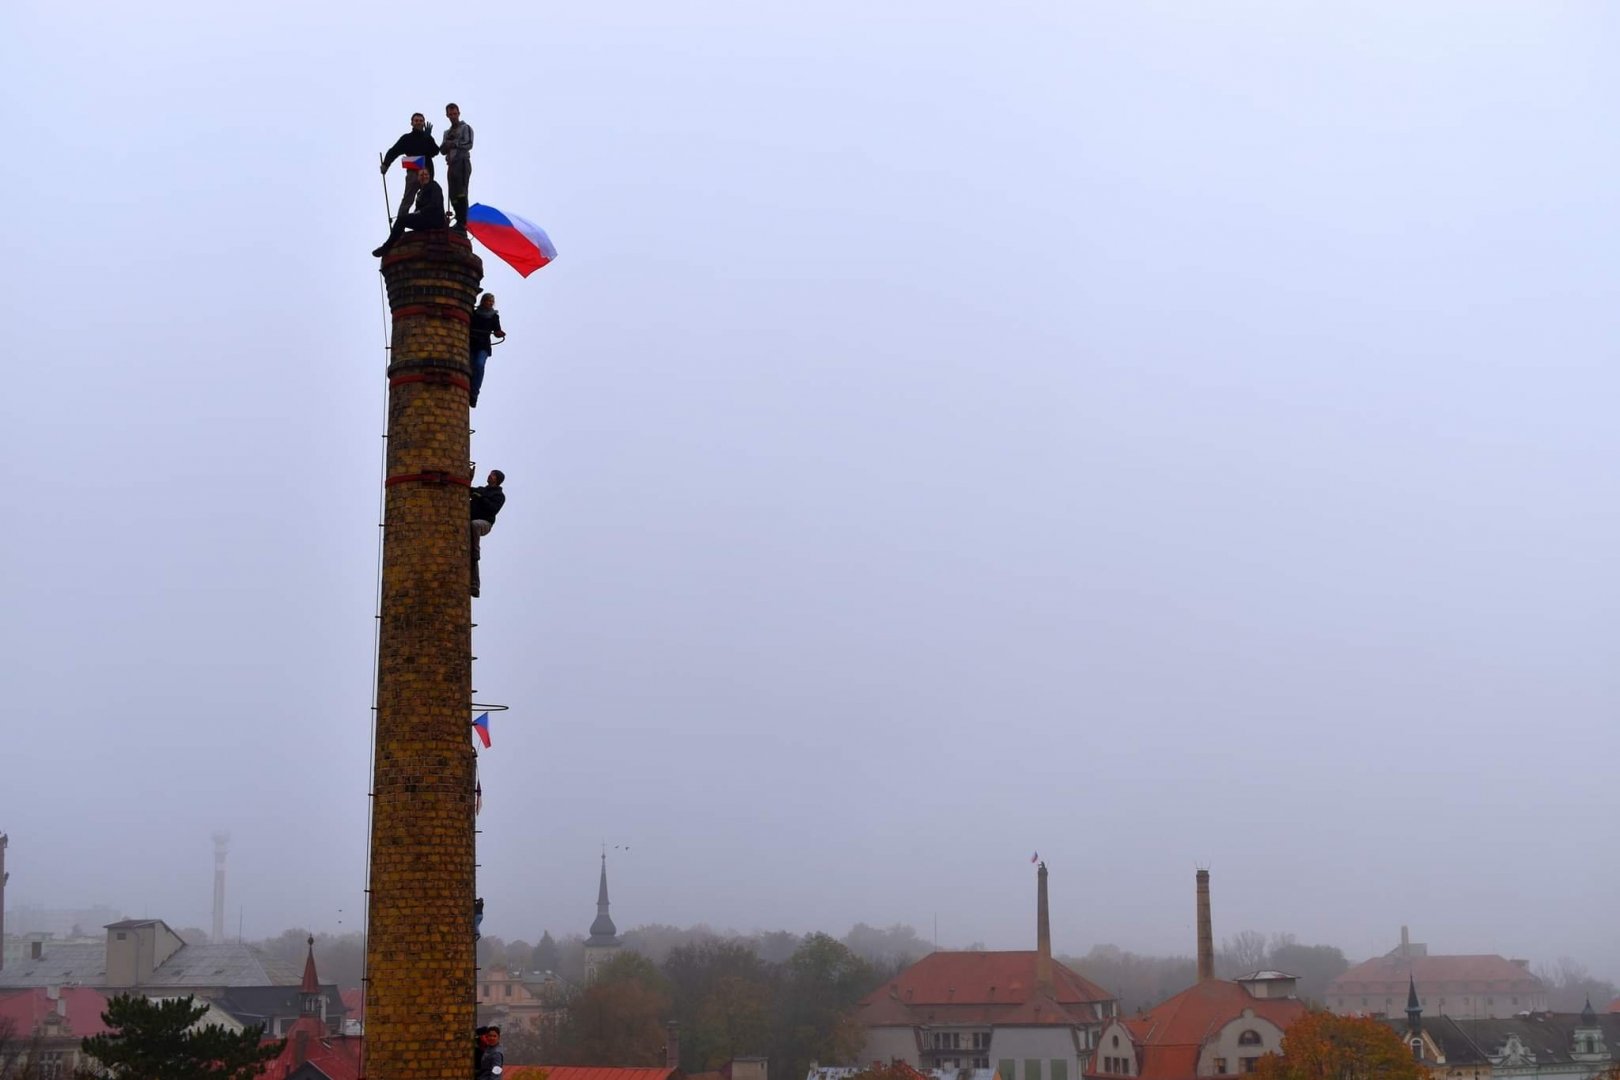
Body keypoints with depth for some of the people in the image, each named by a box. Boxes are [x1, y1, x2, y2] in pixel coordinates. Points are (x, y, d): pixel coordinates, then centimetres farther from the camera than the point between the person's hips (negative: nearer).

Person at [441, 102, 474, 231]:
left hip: (462, 163, -7)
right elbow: (443, 150, 20)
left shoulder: (466, 128, 3)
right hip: (451, 165, 7)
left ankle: (463, 224, -19)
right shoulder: (447, 132, 23)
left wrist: (454, 144, -20)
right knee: (453, 196, 6)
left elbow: (468, 145, -10)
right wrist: (446, 145, -2)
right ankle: (459, 222, 12)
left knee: (461, 194, -15)